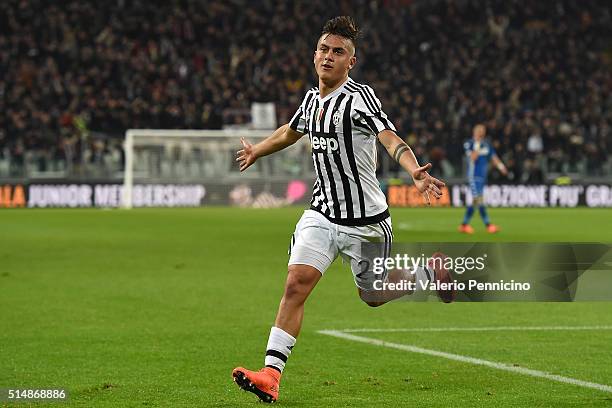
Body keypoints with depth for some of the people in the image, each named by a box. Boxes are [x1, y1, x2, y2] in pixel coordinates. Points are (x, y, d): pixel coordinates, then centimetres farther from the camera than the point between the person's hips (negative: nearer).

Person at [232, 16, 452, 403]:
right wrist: (256, 151, 46)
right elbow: (290, 132, 29)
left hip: (365, 221, -5)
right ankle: (271, 375, -16)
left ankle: (433, 272, 40)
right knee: (296, 283, -13)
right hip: (322, 213, 5)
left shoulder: (359, 97, -15)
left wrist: (415, 171, -49)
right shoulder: (312, 99, 6)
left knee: (374, 296, 12)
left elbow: (391, 138, -30)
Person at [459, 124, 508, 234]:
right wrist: (477, 146, -23)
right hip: (473, 175, -7)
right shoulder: (469, 144, -7)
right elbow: (472, 158, -19)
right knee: (479, 199, -12)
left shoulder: (487, 145, 12)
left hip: (483, 175, 7)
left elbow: (494, 157, 13)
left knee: (474, 200, 8)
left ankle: (464, 224, 14)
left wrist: (501, 167, -1)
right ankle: (488, 225, -12)